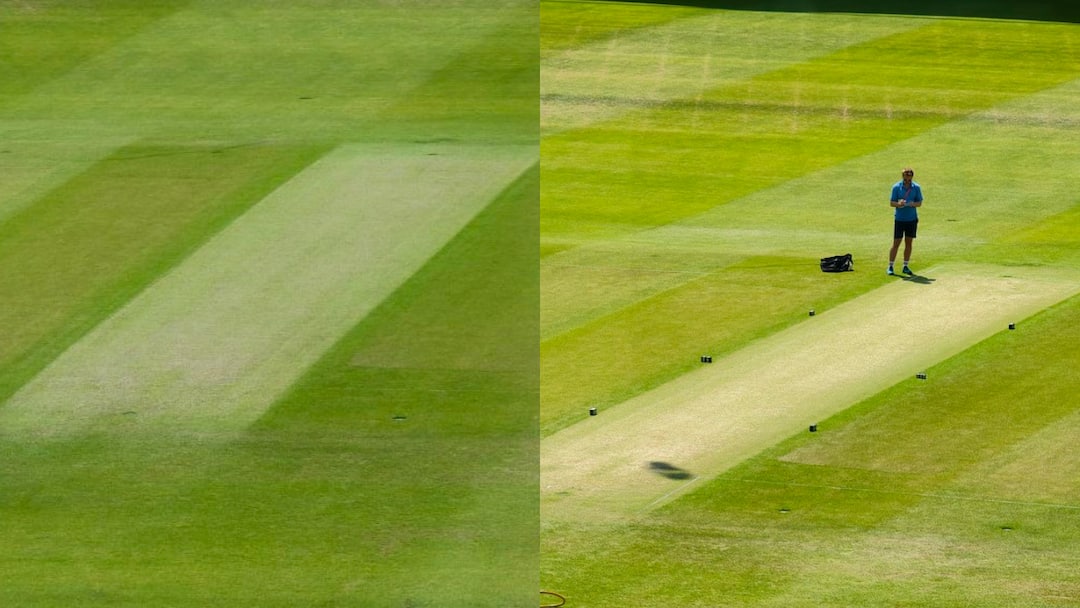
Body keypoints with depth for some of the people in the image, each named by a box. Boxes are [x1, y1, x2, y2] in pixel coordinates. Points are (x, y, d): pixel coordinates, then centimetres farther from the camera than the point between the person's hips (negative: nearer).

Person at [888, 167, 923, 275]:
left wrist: (912, 204, -20)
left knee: (909, 243, 8)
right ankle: (890, 267, 3)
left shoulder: (916, 187, 0)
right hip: (899, 219, -2)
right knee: (896, 243, -3)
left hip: (912, 219, 2)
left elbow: (919, 203, 2)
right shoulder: (896, 187, -5)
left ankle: (905, 267, 17)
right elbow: (891, 203, -4)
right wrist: (898, 204, -25)